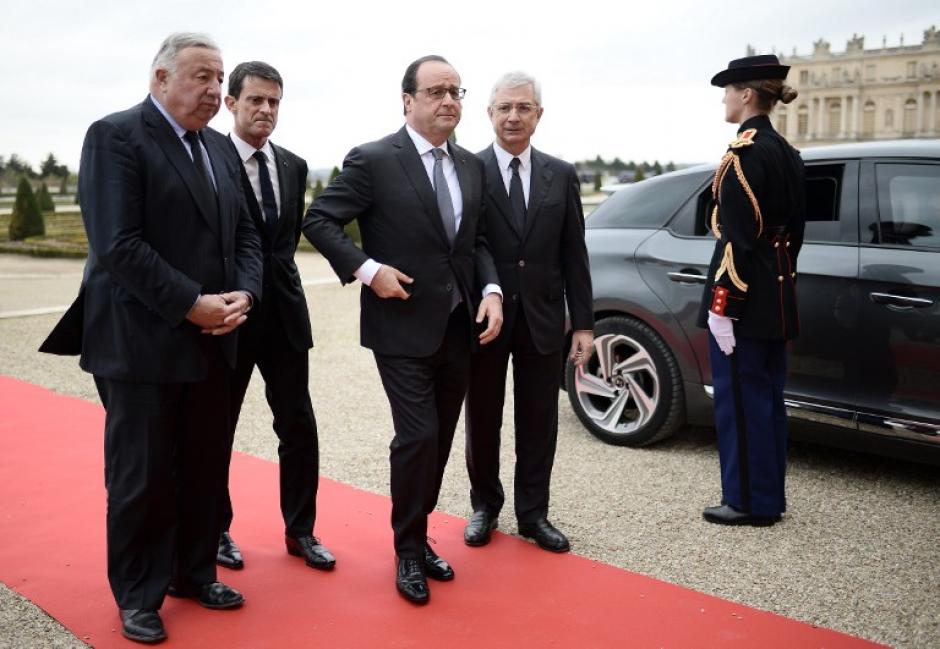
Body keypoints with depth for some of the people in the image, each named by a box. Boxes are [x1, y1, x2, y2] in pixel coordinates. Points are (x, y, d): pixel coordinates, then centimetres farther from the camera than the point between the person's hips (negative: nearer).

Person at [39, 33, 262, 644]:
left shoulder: (220, 147, 13)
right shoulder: (115, 136, -9)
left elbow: (246, 234, 13)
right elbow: (118, 245, -18)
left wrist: (244, 294, -5)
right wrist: (192, 305, -18)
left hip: (213, 341, 7)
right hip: (142, 342, -6)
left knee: (206, 469, 13)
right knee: (141, 477, 5)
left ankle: (195, 573, 31)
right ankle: (138, 595, 22)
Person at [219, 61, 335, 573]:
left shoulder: (293, 166, 8)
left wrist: (275, 272, 8)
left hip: (284, 311, 5)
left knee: (299, 427, 7)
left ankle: (299, 530, 20)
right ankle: (216, 530, 26)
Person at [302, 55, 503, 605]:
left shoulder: (471, 166, 9)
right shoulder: (373, 161, -9)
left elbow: (478, 241, 14)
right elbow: (319, 221, -7)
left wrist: (491, 290, -3)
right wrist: (367, 269, -17)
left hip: (459, 328, 6)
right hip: (403, 327, -6)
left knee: (440, 441, 13)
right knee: (418, 438, -8)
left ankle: (420, 538, 30)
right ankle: (409, 552, 13)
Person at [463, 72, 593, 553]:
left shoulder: (561, 175, 5)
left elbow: (574, 256, 5)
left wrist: (583, 323, 1)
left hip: (542, 318, 3)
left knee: (538, 422, 11)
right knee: (482, 420, 12)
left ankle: (532, 513, 26)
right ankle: (485, 505, 32)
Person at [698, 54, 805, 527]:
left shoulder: (745, 152, -15)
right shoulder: (786, 151, 13)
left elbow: (738, 238, -20)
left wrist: (720, 305, -19)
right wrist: (779, 283, 21)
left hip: (745, 298, -10)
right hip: (777, 296, 10)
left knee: (741, 395, 0)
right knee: (767, 394, 15)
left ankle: (750, 500, 9)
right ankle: (769, 495, 25)